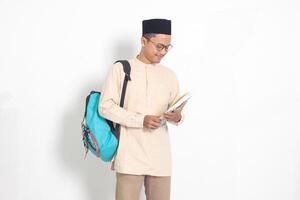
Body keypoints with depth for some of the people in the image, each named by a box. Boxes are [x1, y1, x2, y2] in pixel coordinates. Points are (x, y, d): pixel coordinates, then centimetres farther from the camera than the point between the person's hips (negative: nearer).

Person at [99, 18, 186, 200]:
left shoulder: (170, 75, 14)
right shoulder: (121, 69, 2)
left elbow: (178, 110, 16)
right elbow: (106, 106, -6)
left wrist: (177, 117, -9)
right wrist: (141, 120, -16)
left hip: (160, 155, 4)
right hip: (130, 154, -4)